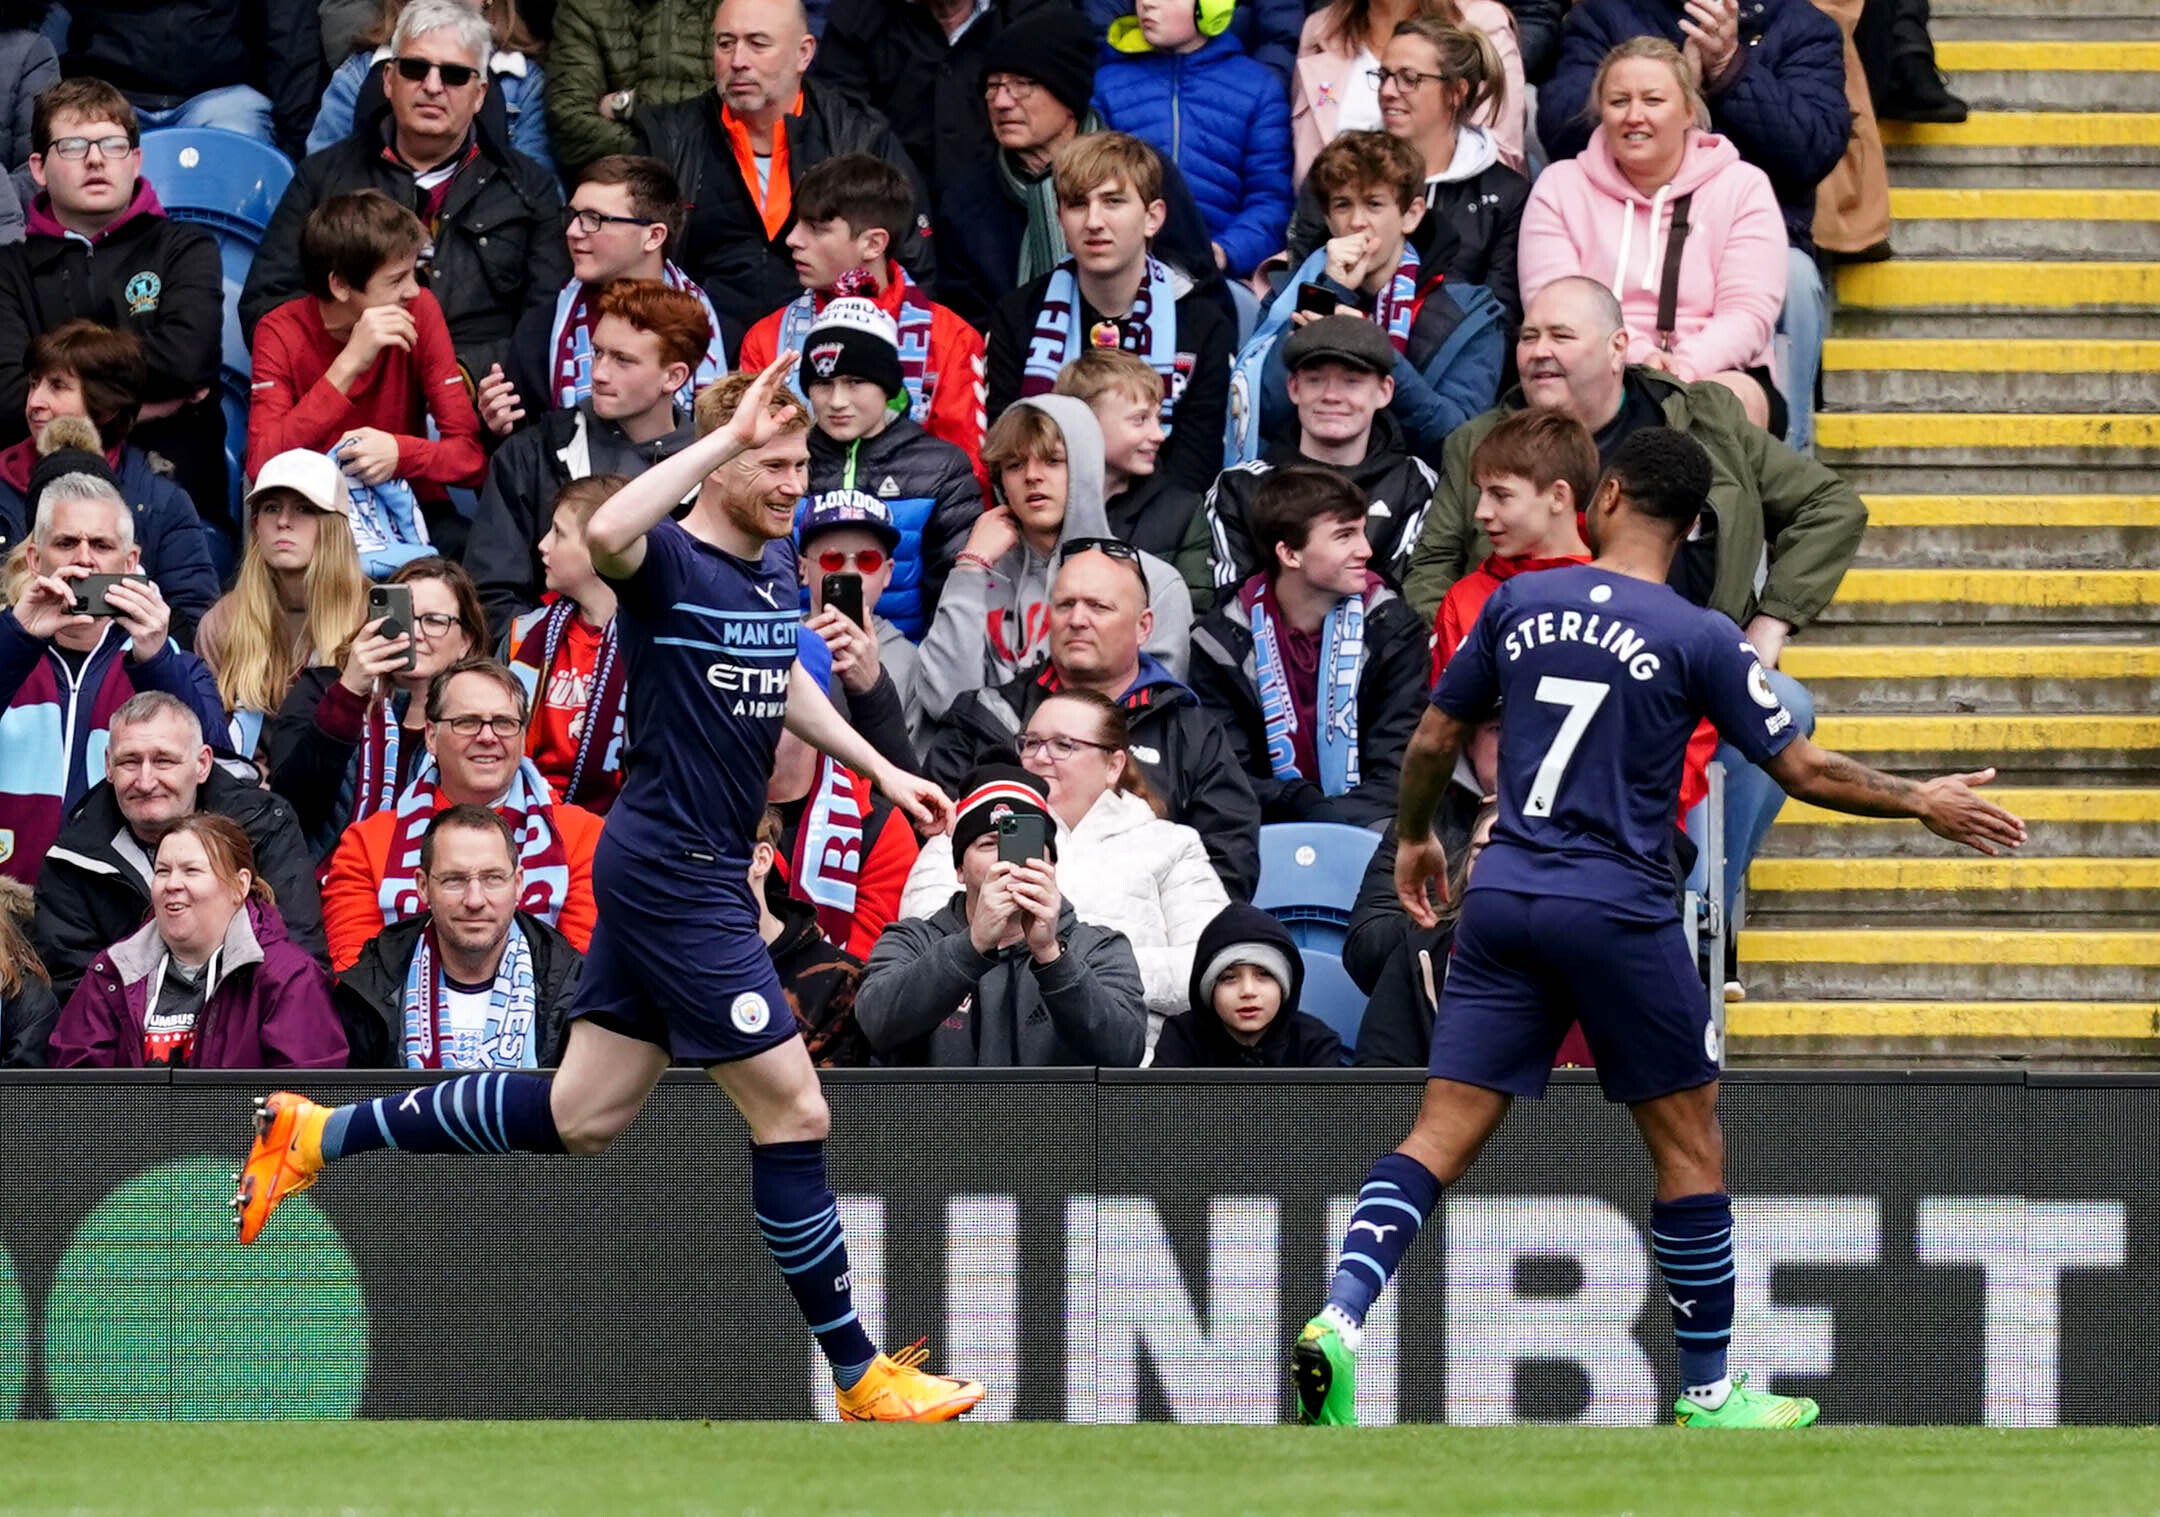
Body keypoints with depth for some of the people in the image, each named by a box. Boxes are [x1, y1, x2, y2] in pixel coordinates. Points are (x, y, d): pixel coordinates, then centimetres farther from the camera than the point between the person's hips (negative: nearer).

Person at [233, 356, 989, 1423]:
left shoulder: (774, 577, 11)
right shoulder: (668, 563, -16)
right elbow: (606, 533, -41)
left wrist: (880, 771, 33)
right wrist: (728, 434, -39)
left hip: (688, 875, 9)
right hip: (672, 872, -9)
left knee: (578, 1118, 13)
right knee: (792, 1112, -6)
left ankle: (319, 1134, 24)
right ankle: (860, 1376, 3)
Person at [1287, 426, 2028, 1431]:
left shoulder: (1517, 603, 6)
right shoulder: (1698, 639, -6)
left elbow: (1434, 739, 14)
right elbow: (1804, 771, -4)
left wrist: (1414, 836, 33)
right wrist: (1924, 804, 11)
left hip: (1504, 897, 4)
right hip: (1616, 909, -4)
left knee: (1441, 1136, 2)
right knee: (1689, 1147, 10)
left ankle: (1339, 1319, -19)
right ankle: (1708, 1395, 16)